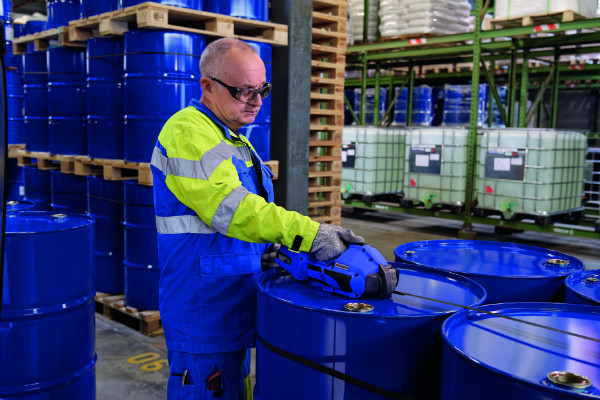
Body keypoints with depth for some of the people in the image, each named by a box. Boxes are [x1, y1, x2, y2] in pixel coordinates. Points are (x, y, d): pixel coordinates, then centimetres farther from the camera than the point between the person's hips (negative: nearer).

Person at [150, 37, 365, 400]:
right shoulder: (187, 131, -16)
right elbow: (228, 207, -29)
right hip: (204, 307, -10)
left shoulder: (232, 138, 17)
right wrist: (307, 233, -36)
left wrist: (265, 247, 8)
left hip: (235, 302, 10)